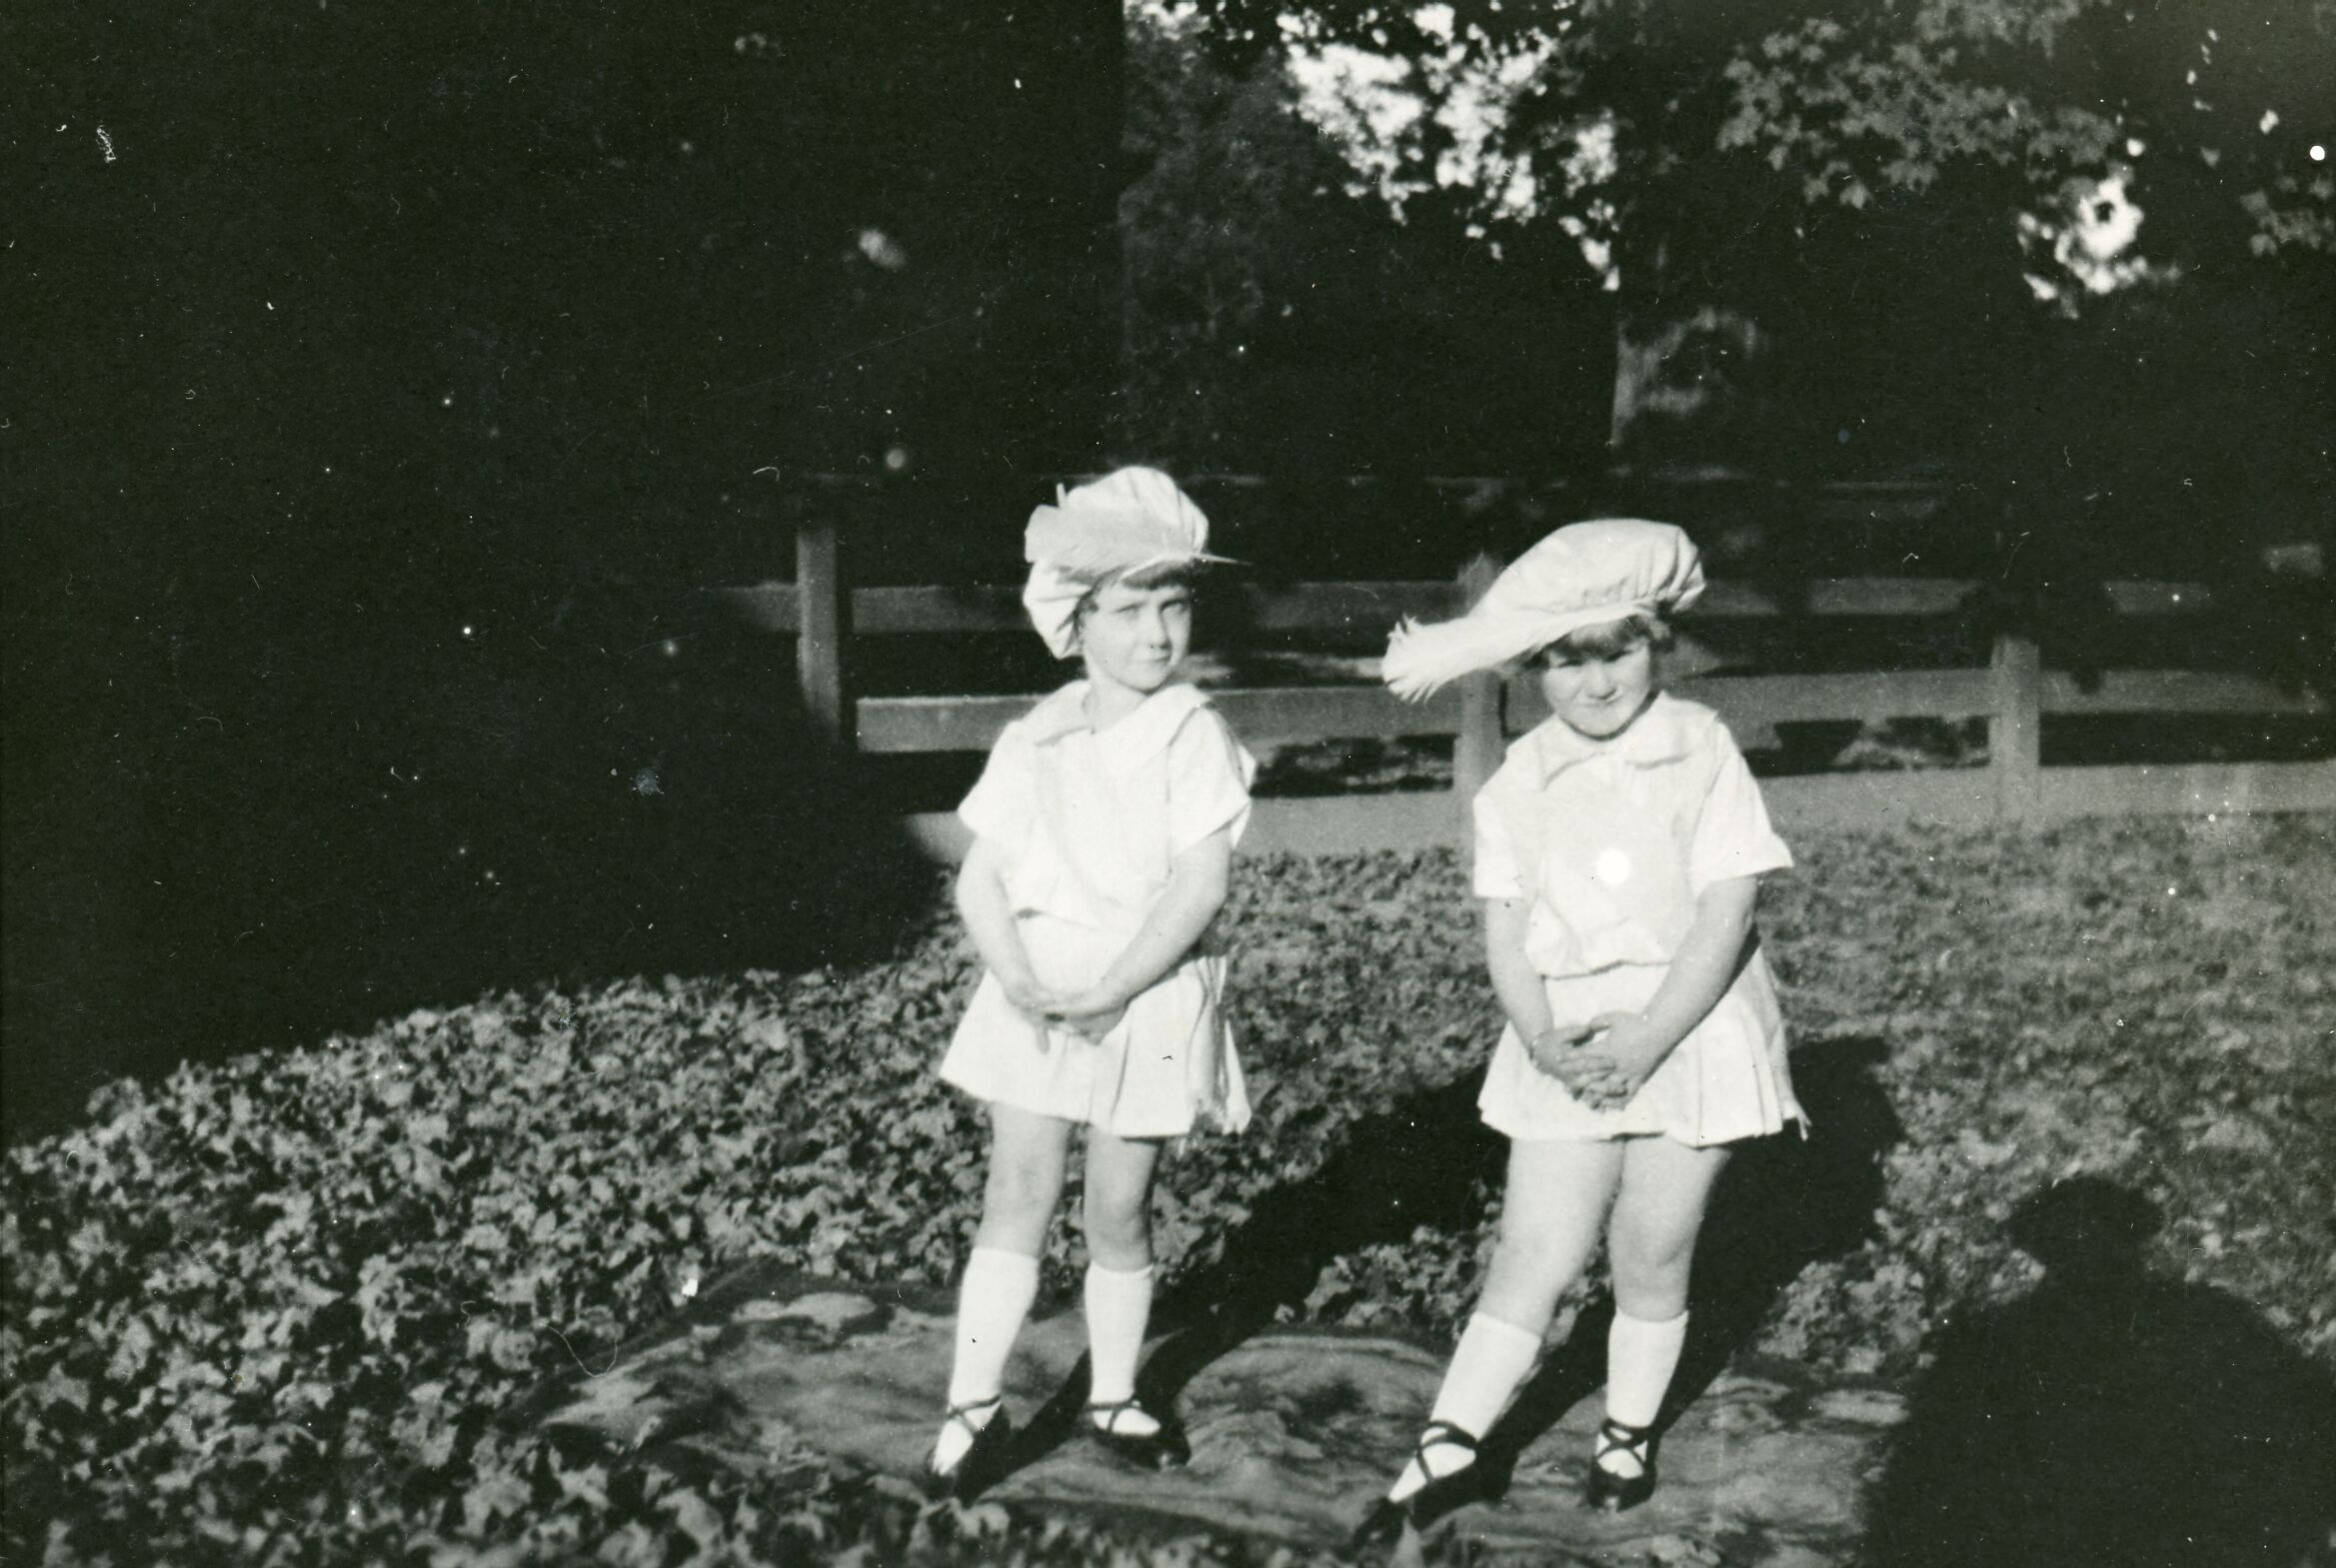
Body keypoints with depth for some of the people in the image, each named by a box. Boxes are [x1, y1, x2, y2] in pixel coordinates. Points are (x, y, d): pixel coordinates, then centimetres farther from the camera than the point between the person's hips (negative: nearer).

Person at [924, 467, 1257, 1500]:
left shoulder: (1194, 736, -8)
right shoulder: (1035, 742, 2)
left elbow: (1201, 885, -16)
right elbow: (980, 883, 1)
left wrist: (1106, 994, -19)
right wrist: (1024, 987, -15)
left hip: (1151, 999, -2)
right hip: (1038, 996, 2)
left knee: (1119, 1212, 8)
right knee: (1017, 1195, 1)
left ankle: (1113, 1397, 27)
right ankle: (974, 1407, 9)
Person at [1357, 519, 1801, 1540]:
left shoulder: (1701, 750, -7)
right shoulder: (1518, 784, 1)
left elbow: (1727, 914, -12)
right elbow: (1504, 931, 0)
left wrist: (1643, 1043, -18)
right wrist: (1547, 1043, -17)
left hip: (1689, 1028, -2)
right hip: (1567, 1045, 2)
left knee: (1650, 1256, 7)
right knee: (1536, 1254, -1)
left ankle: (1629, 1435, 26)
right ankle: (1447, 1451, 5)